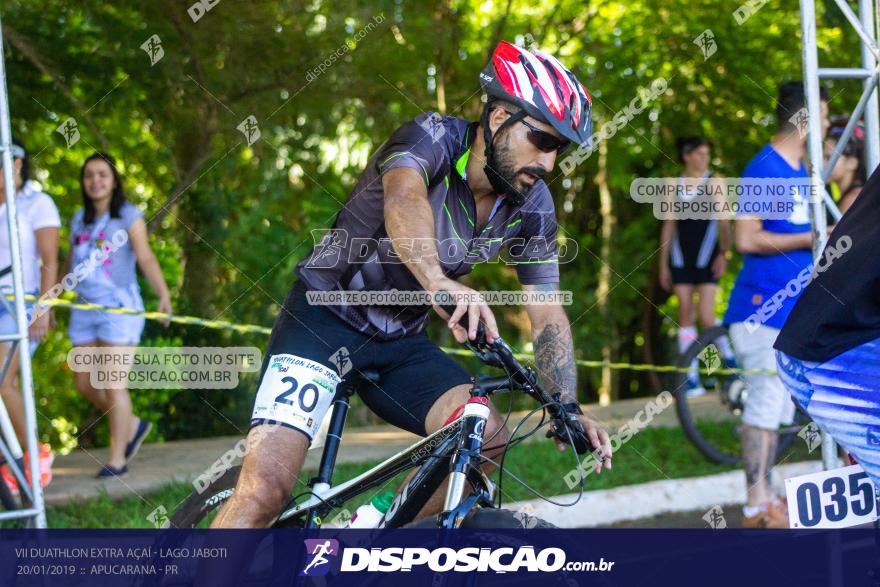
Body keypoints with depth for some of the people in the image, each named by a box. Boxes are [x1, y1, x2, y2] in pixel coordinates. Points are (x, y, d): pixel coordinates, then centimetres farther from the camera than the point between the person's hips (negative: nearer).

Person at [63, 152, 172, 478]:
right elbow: (70, 262, 22)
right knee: (85, 384, 6)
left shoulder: (129, 216, -4)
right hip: (85, 311, 6)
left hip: (119, 308, -6)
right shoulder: (80, 219, 13)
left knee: (113, 385, -8)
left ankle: (117, 458, 0)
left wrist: (164, 295, -26)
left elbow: (146, 258, -14)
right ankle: (132, 426, 28)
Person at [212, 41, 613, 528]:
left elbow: (547, 314, -2)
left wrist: (568, 409, -18)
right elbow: (403, 199, -44)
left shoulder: (531, 205, -4)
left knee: (485, 437, -21)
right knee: (265, 488, -22)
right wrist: (439, 282, -64)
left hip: (400, 341, 6)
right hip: (325, 318, -6)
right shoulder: (432, 137, -21)